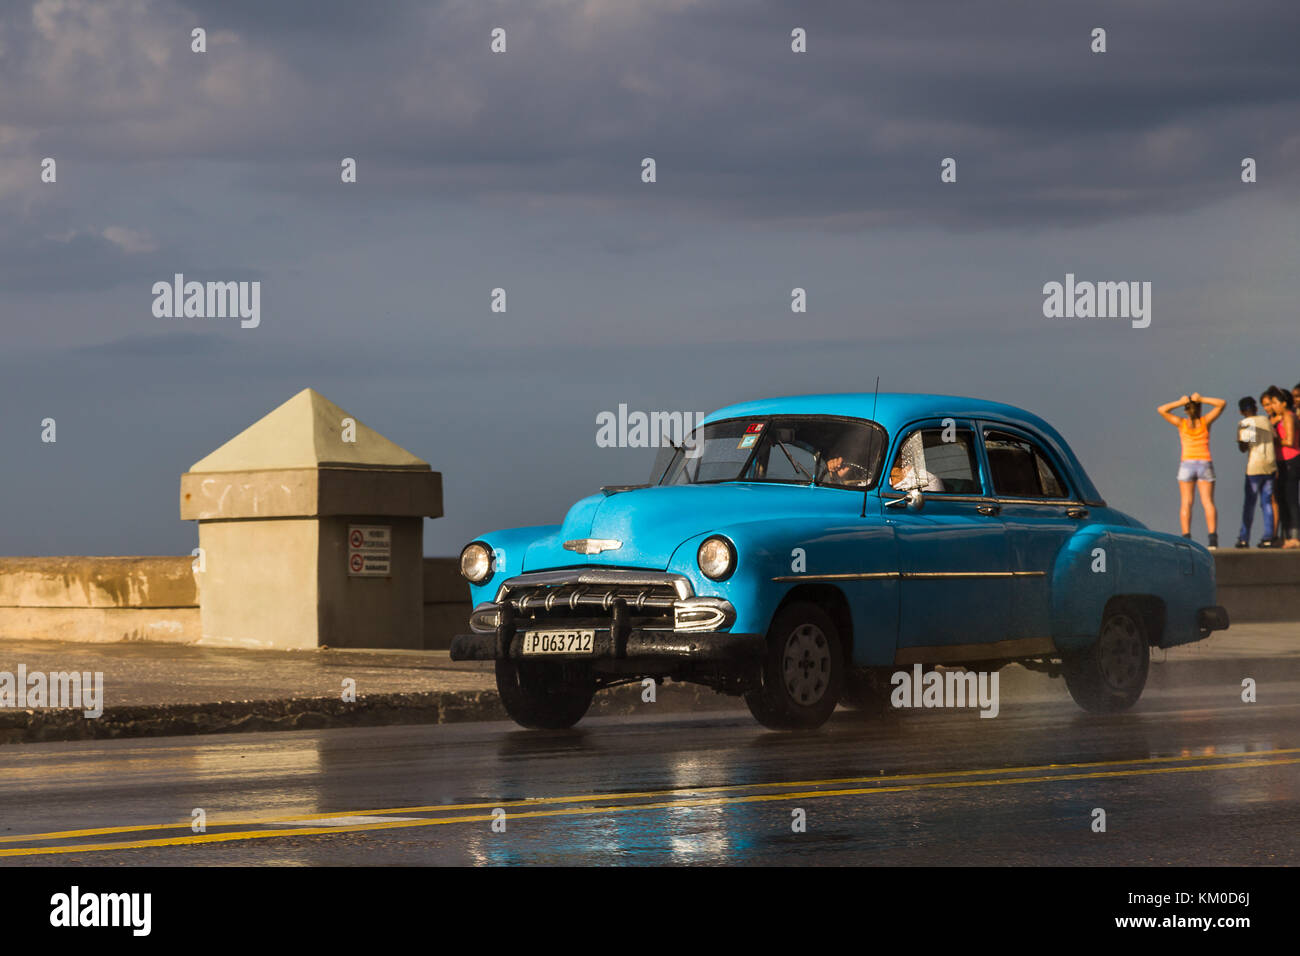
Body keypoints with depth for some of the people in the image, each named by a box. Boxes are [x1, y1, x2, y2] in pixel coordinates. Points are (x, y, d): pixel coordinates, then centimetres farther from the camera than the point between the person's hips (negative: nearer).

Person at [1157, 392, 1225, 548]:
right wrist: (1202, 399, -1)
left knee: (1186, 503, -1)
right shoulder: (1205, 421, 3)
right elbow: (1221, 404, 6)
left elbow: (1161, 410, 4)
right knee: (1208, 502, -4)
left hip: (1187, 464, 0)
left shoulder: (1181, 423, 2)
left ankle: (1186, 537, -14)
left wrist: (1180, 402, 0)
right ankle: (1213, 537, -18)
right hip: (1205, 464, 0)